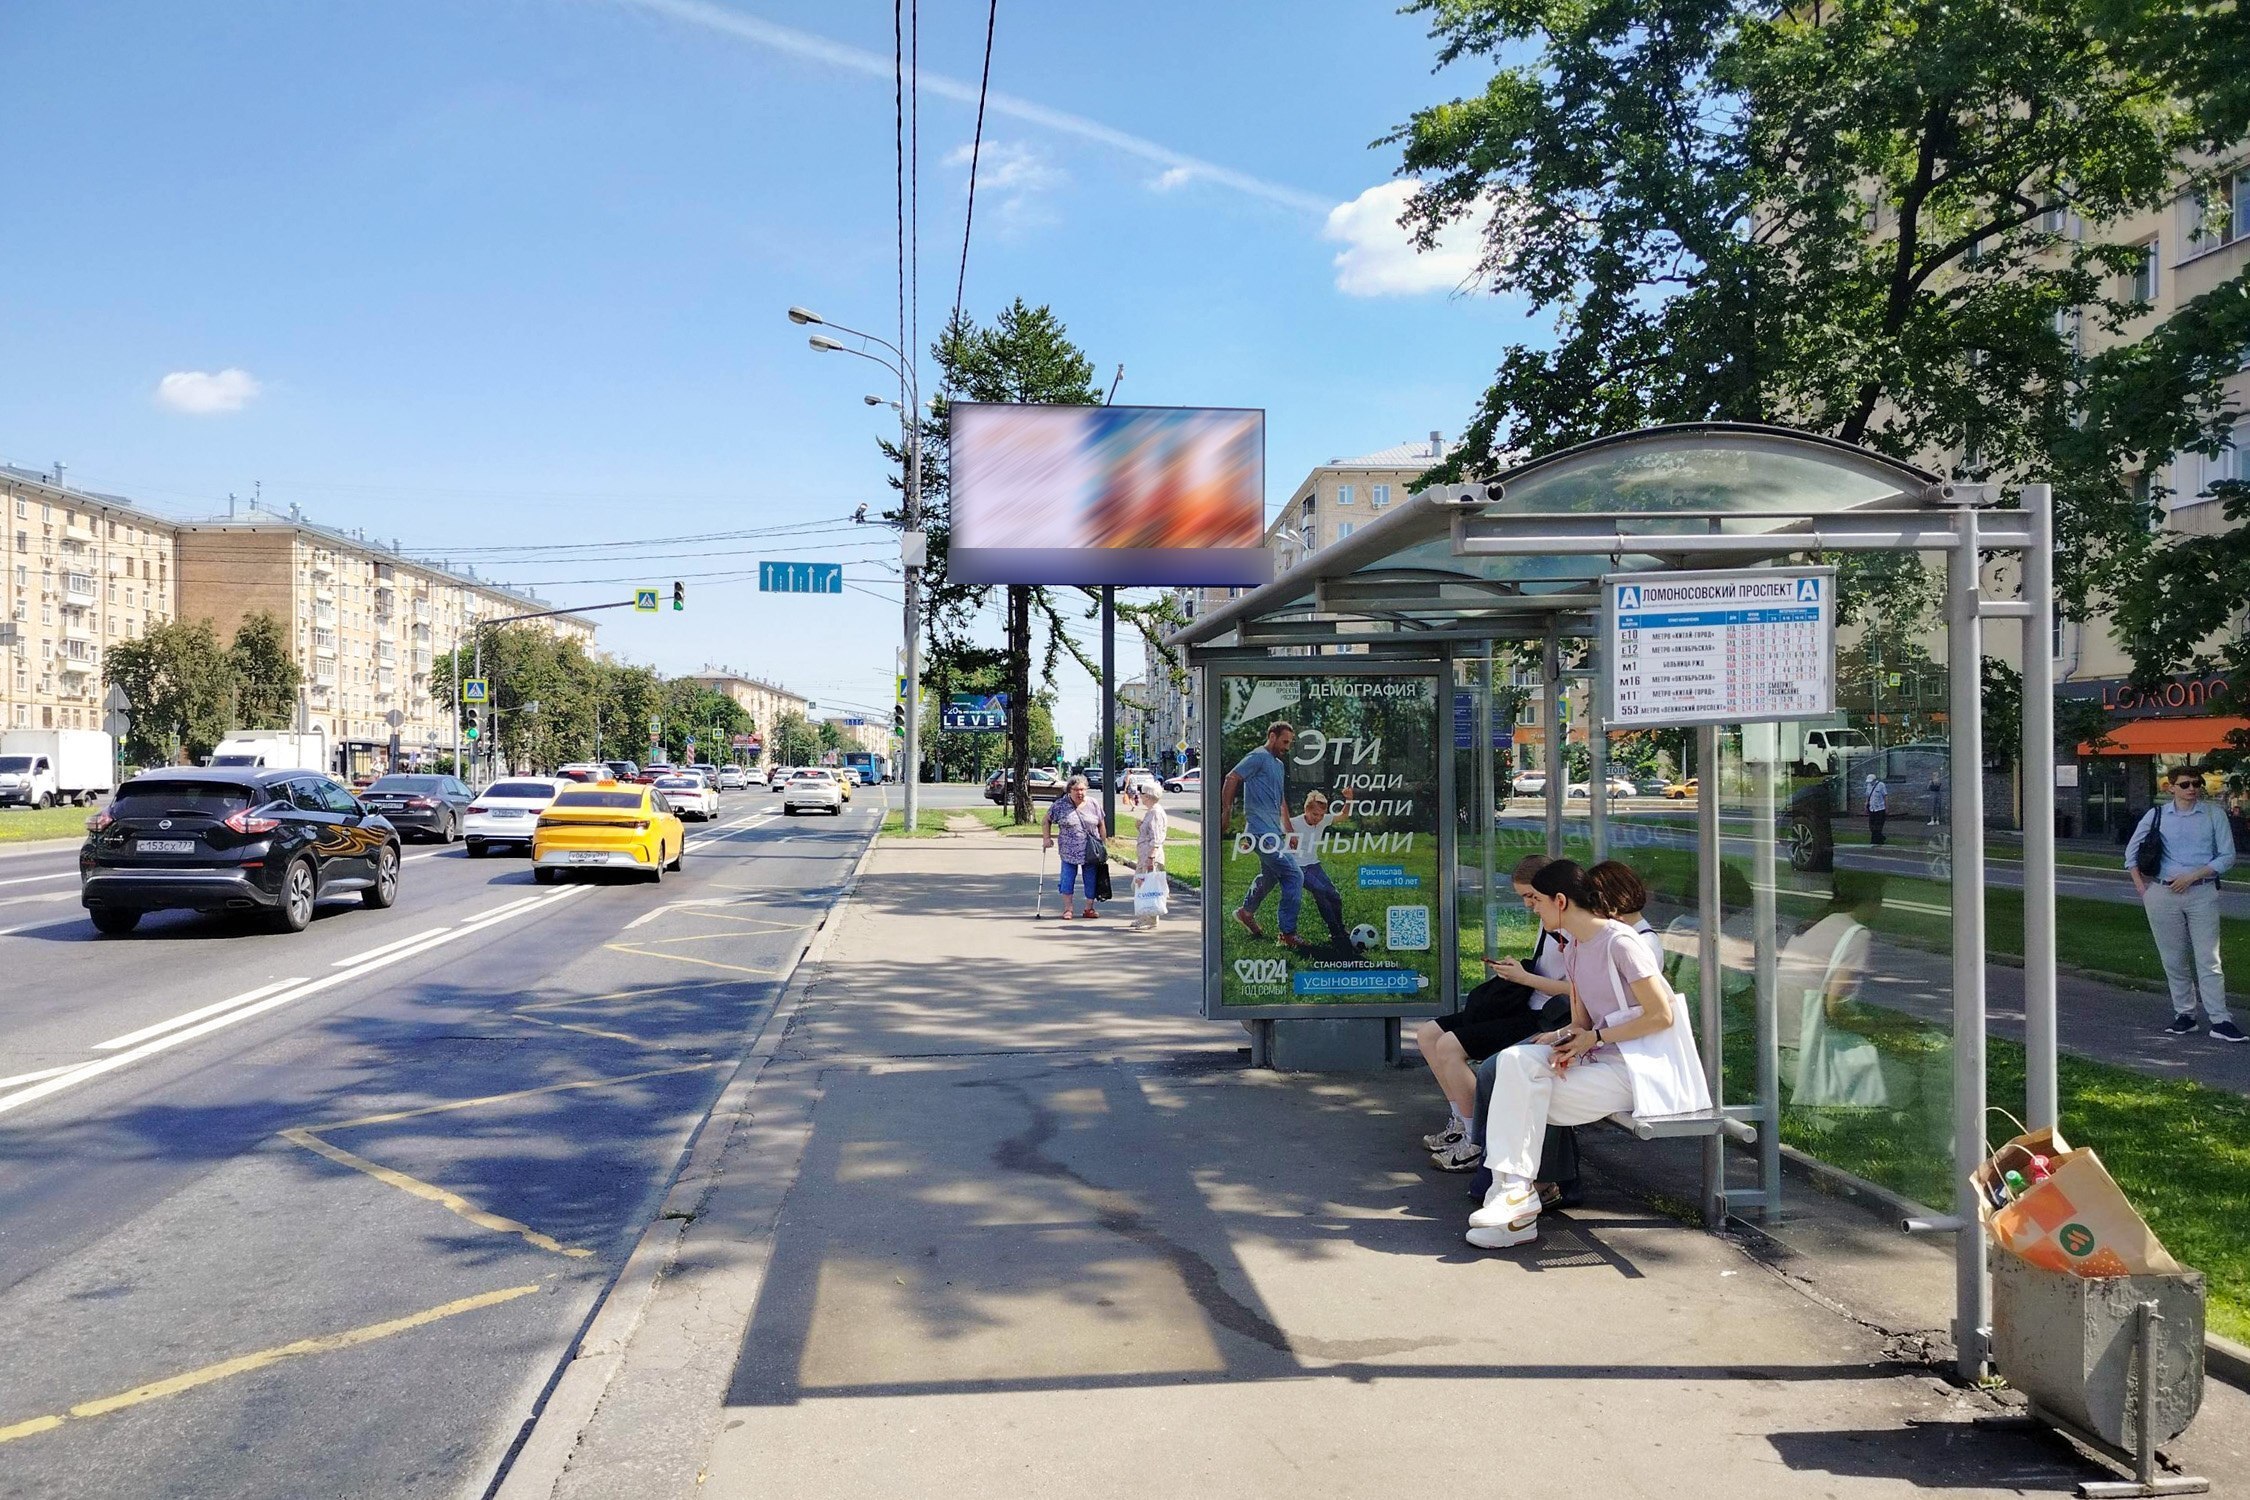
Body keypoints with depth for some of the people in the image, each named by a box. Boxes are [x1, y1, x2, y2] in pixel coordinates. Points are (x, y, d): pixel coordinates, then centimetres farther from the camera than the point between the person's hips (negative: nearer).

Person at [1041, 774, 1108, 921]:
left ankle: (1089, 908, 18)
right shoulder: (1060, 805, -3)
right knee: (1067, 879, -3)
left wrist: (1102, 845, 8)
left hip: (1091, 852, 2)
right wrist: (1047, 838, -1)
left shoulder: (1093, 804, 3)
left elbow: (1100, 825, 10)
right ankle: (1067, 909, 8)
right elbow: (1047, 820, 8)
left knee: (1090, 880, 6)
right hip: (1069, 851, -2)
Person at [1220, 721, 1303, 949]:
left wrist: (1288, 831, 27)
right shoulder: (1258, 757, -8)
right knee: (1294, 876, -14)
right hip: (1262, 831, -10)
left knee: (1270, 875, 23)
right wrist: (1226, 812, -15)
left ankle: (1246, 912, 45)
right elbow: (1231, 780, -13)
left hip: (1274, 831, 10)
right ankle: (1288, 934, -10)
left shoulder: (1280, 765, 22)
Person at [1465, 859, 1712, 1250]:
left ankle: (1516, 1189, -3)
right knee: (1516, 1060, -14)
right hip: (1600, 1057, 8)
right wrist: (1565, 1039, -11)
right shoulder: (1575, 947, 13)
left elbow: (1662, 1015, -17)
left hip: (1640, 1068, -8)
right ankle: (1513, 1188, -16)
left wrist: (1594, 1037, -13)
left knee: (1525, 1098, -18)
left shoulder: (1619, 943, -15)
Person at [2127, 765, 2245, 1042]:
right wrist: (2141, 885, 5)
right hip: (2162, 893, 2)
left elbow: (2227, 856, -1)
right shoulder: (2156, 815, 5)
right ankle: (2184, 1015, 16)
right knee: (2173, 959, 7)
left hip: (2202, 893, -2)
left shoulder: (2214, 815, 1)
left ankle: (2219, 1020, -4)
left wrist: (2192, 876, -10)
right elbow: (2132, 851, 14)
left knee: (2208, 959, -4)